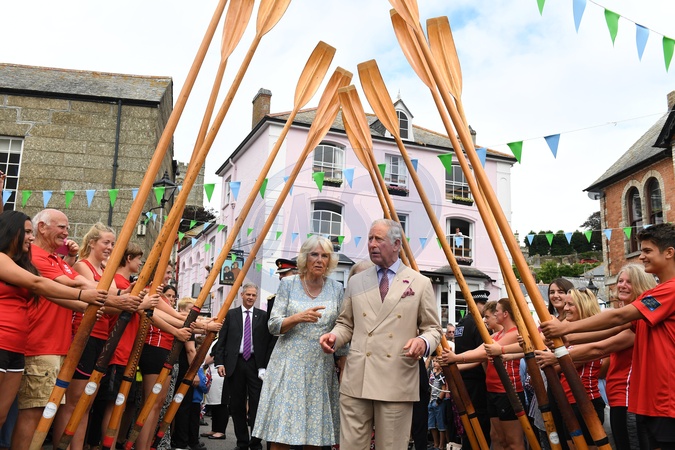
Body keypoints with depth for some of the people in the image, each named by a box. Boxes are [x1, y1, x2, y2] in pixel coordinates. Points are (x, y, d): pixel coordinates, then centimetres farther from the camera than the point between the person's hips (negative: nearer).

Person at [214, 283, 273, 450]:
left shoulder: (263, 316, 5)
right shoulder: (230, 314, 8)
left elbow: (269, 342, 1)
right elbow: (222, 340, 5)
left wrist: (266, 365, -6)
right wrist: (220, 362, -4)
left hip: (255, 364, -1)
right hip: (235, 363, 1)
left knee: (256, 404, -3)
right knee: (237, 405, 7)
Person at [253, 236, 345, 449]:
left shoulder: (336, 288, 6)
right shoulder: (288, 284, 2)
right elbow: (273, 325, -2)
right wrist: (298, 317, -20)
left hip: (321, 368, 1)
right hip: (289, 365, -1)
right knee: (280, 431, -3)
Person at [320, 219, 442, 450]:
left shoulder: (420, 283, 6)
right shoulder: (356, 282, 14)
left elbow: (432, 328, 7)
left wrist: (424, 342, -15)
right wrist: (334, 336, -3)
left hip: (397, 383, -2)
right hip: (356, 381, 2)